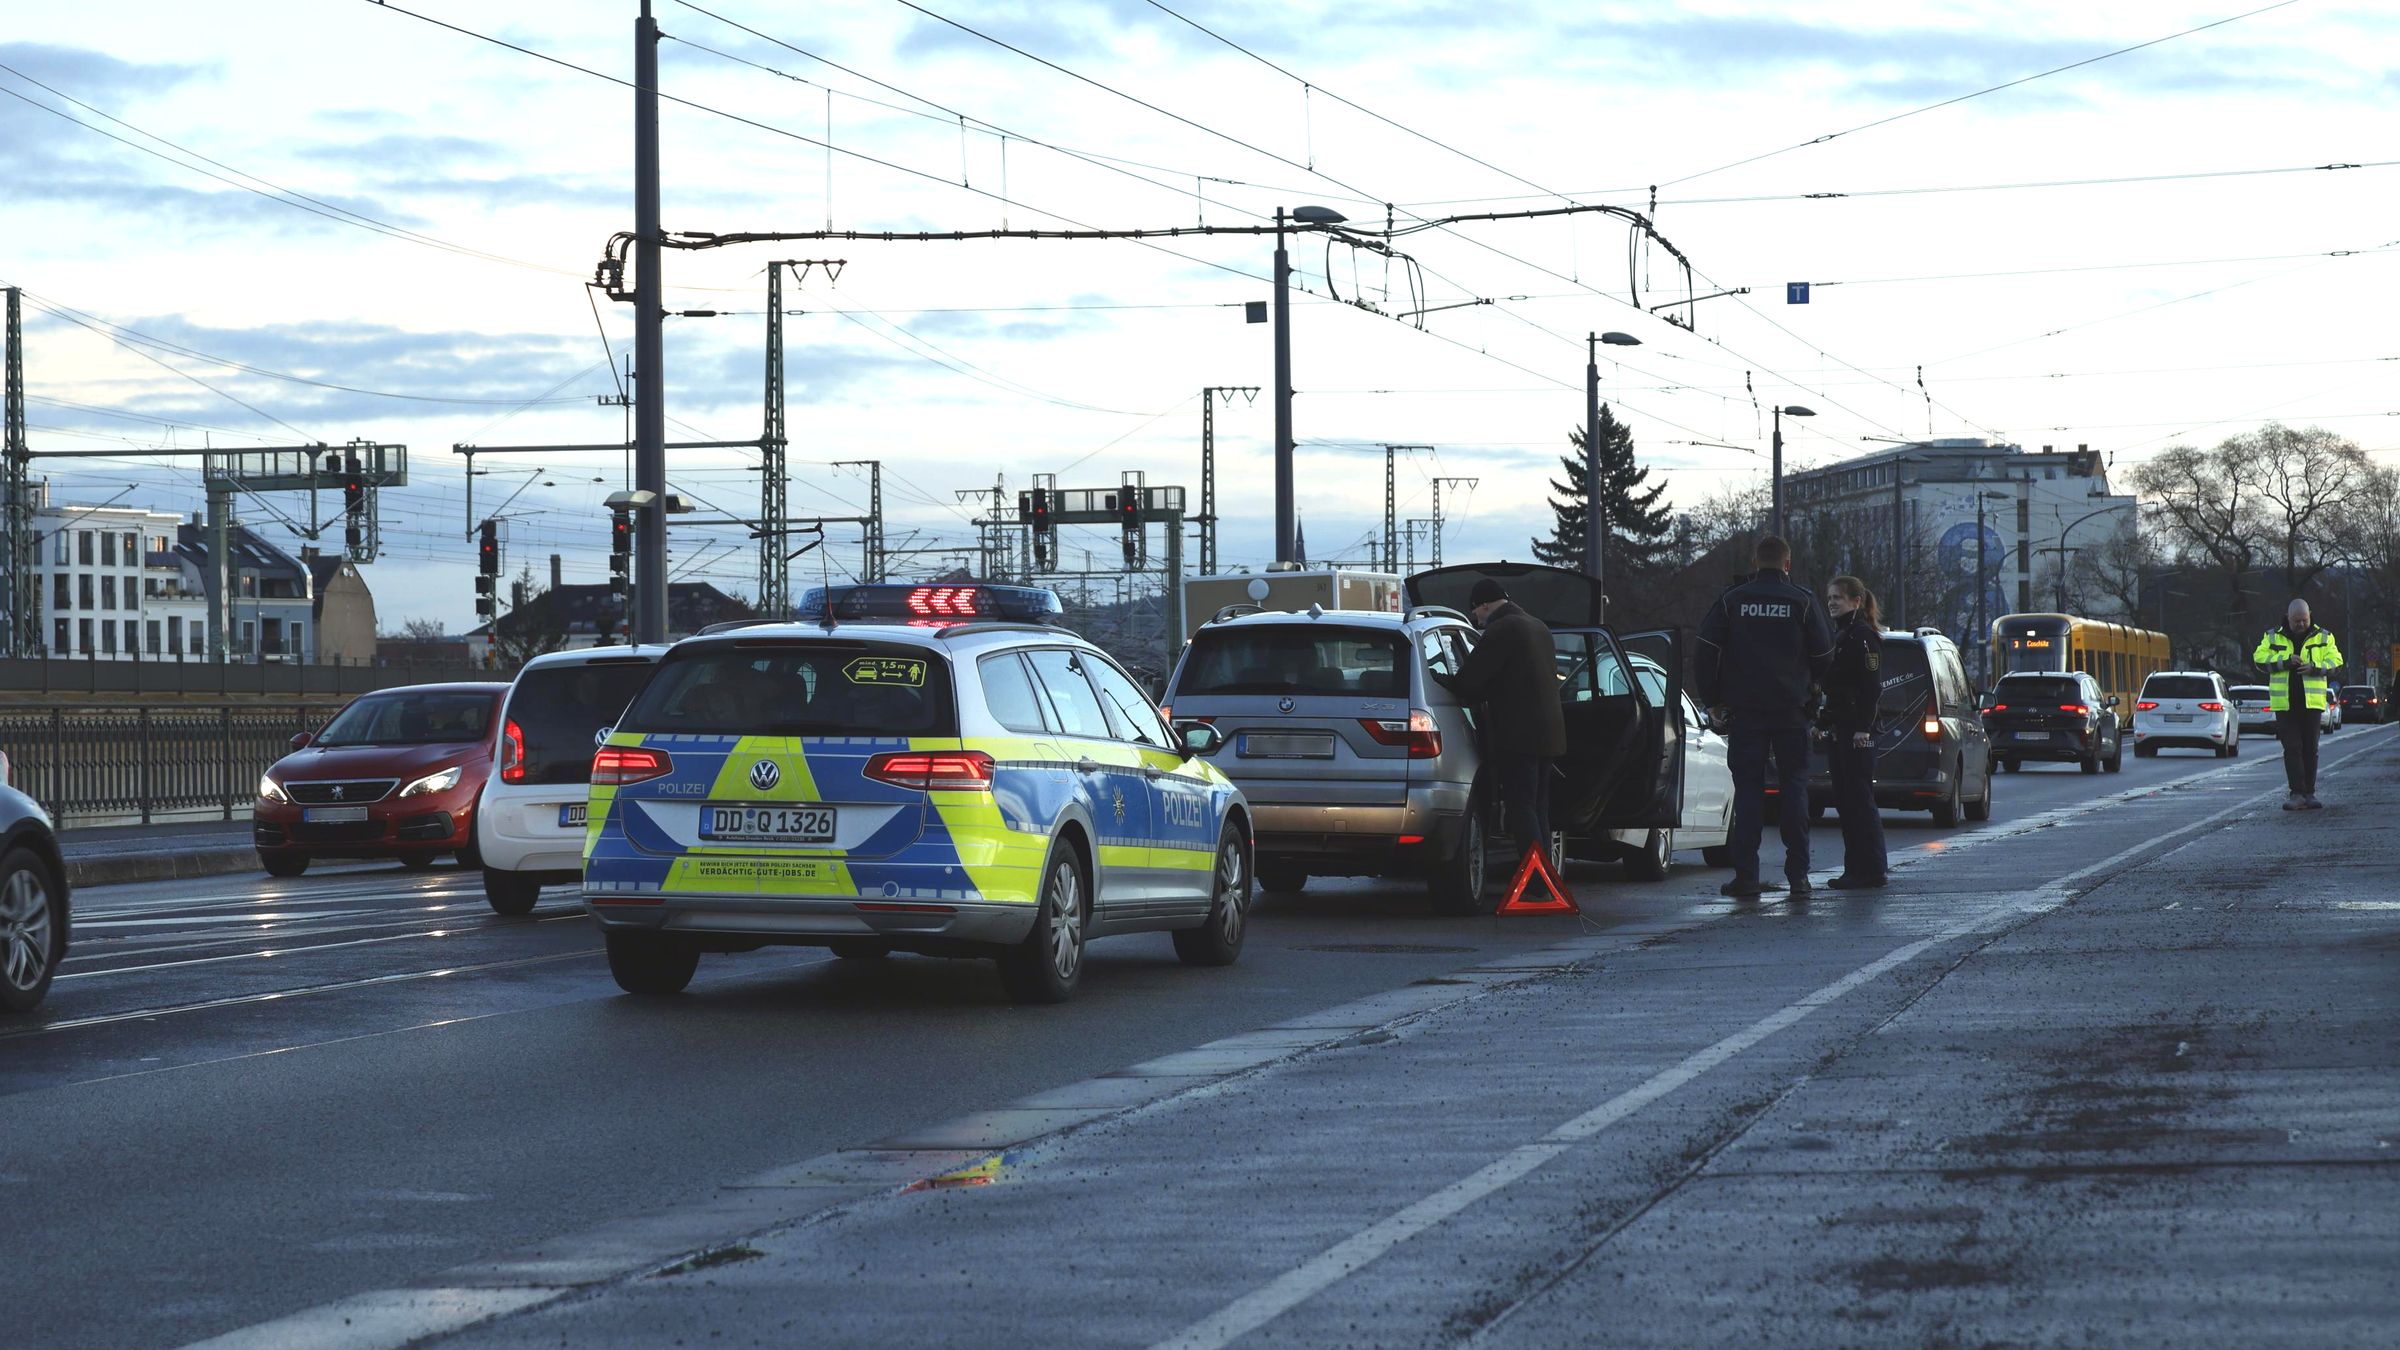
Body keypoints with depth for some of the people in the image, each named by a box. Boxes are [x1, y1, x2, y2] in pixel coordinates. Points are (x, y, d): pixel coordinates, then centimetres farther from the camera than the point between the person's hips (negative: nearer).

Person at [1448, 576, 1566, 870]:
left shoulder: (1502, 629, -12)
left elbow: (1469, 680, -13)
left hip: (1517, 735, -9)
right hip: (1548, 733, 9)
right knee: (1537, 810, 14)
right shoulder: (1539, 628, 19)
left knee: (1522, 809, -8)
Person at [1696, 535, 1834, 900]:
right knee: (1794, 788, 6)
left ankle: (1746, 877, -2)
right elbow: (1824, 654, 2)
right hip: (1791, 711, 0)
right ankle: (1798, 875, 2)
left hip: (1744, 710, 0)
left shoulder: (1732, 601, 1)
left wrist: (1713, 700, 9)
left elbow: (1708, 651, -1)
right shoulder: (1803, 600, -1)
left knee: (1748, 790, 2)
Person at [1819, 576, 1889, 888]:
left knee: (1859, 798, -8)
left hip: (1856, 730, -10)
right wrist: (1825, 723, 16)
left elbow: (1872, 686, -16)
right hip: (1838, 730, 10)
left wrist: (1863, 727, -21)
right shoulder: (1838, 636, 19)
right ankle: (1856, 868, 14)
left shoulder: (1864, 636, -10)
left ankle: (1870, 870, -6)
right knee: (1844, 799, 10)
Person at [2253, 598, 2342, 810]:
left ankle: (2309, 794, 14)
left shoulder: (2323, 637, 8)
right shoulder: (2273, 638, 7)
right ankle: (2297, 794, -9)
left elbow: (2335, 661, 3)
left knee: (2310, 749, 6)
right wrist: (2285, 662, -14)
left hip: (2311, 703, 1)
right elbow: (2259, 658, -2)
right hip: (2284, 703, -1)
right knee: (2292, 748, -7)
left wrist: (2314, 668, -15)